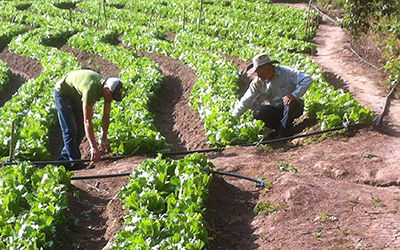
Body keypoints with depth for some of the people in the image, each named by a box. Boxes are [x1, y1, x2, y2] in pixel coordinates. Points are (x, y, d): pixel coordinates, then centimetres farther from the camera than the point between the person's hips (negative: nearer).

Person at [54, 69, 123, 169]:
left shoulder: (109, 89, -19)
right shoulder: (91, 89, -42)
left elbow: (106, 116, -9)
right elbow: (87, 121, -41)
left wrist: (103, 139, -10)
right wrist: (94, 147, -41)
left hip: (76, 96, 8)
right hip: (62, 93, -8)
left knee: (80, 129, 7)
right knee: (70, 130, -13)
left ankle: (64, 158, 19)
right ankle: (75, 163, -6)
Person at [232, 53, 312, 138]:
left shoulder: (285, 72, -16)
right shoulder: (257, 82, -4)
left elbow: (307, 79, -23)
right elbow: (245, 101, -1)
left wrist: (294, 95, -36)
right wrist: (233, 117, -8)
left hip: (294, 108, -3)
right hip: (276, 110, 3)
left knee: (291, 102, -38)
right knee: (257, 113, -24)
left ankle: (284, 133, -20)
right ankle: (280, 128, -5)